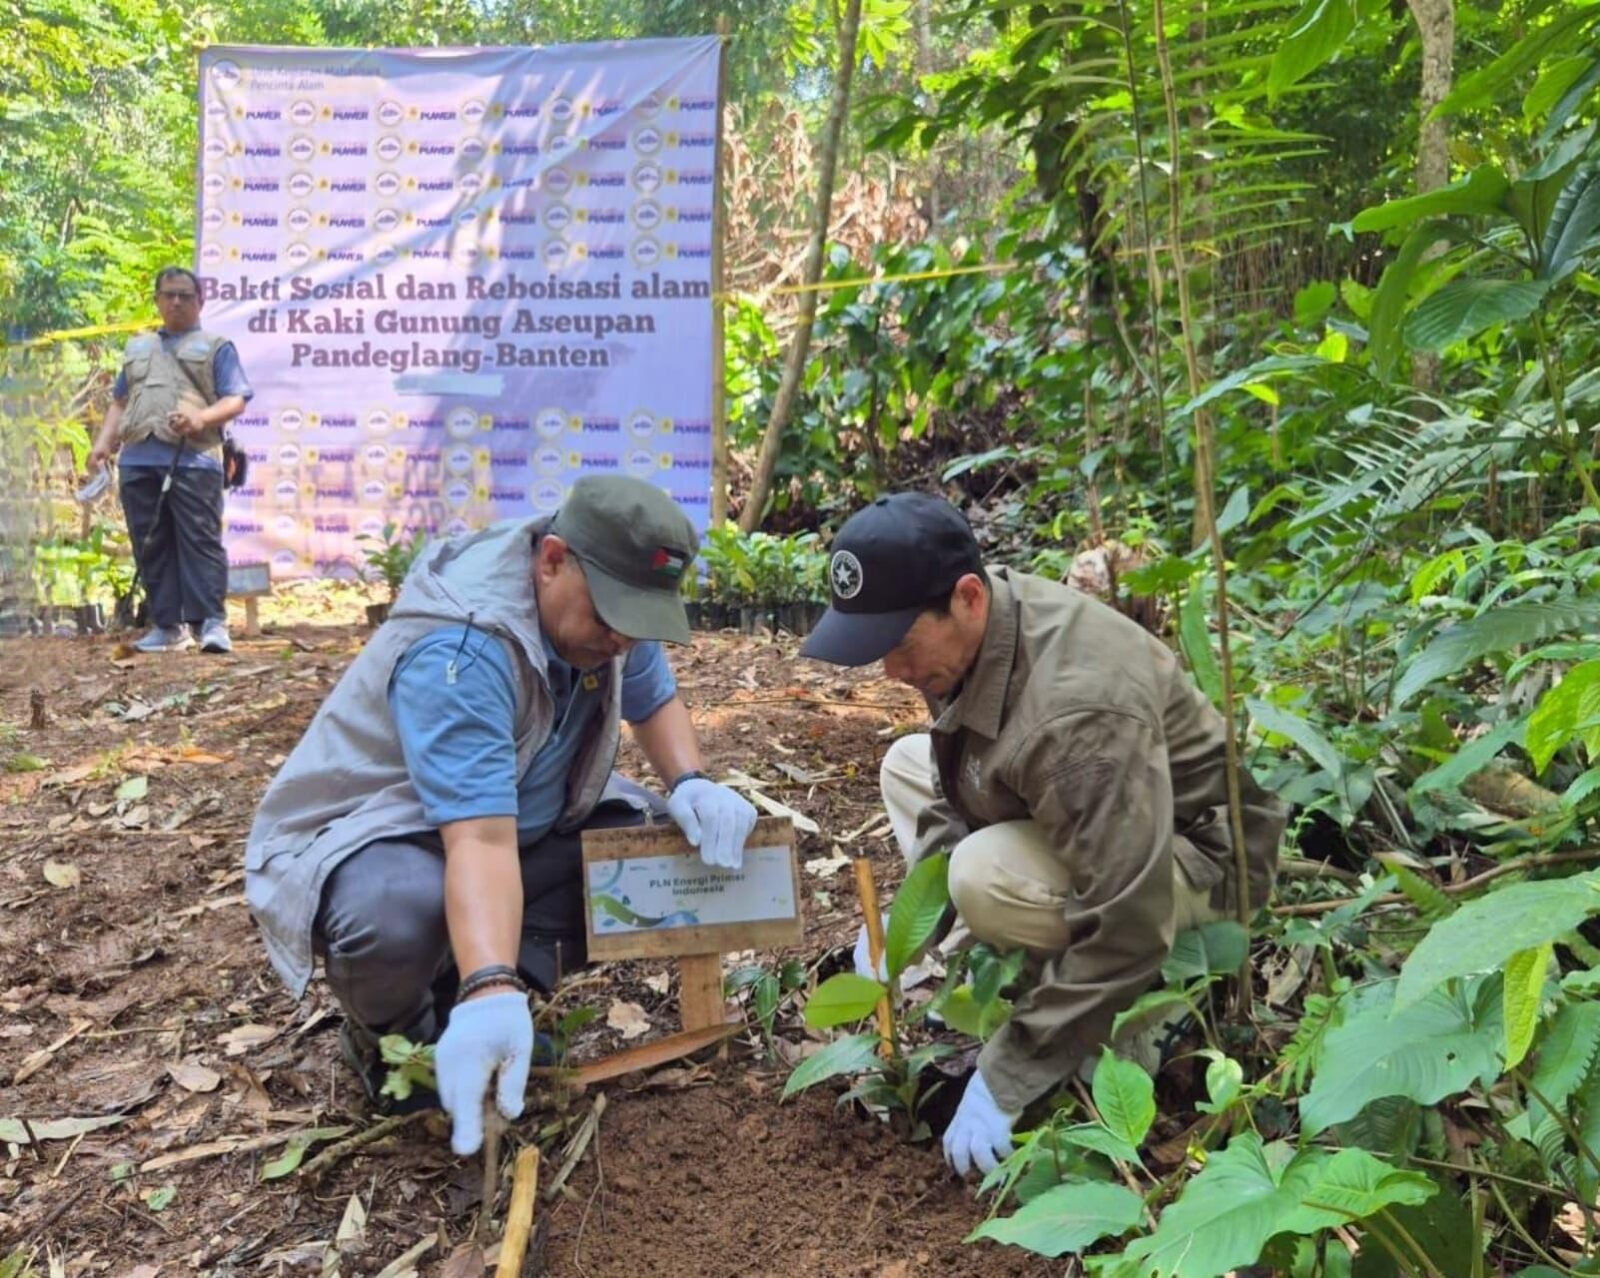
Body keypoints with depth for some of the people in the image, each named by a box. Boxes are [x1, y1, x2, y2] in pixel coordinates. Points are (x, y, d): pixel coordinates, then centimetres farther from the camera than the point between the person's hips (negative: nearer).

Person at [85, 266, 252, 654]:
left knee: (200, 541, -11)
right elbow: (120, 401, 28)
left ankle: (212, 622, -13)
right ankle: (168, 626, 6)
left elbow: (236, 400, 1)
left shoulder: (216, 346, 12)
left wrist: (202, 418, -17)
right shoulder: (137, 347, 28)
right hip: (138, 460, 5)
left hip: (194, 459, -5)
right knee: (150, 547, 2)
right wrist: (104, 442, 14)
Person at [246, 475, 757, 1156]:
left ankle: (462, 996, -2)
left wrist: (689, 783, -16)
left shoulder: (600, 604, -11)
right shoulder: (460, 651, -34)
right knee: (399, 917, -41)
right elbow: (481, 838, -44)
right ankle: (391, 1036, -3)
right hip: (364, 835, -7)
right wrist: (491, 995, -57)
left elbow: (655, 701, 5)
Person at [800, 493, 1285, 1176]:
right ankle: (1025, 975, 1)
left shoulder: (1077, 708, -38)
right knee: (907, 764, 7)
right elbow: (956, 790, 4)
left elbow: (1125, 927, -36)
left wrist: (1006, 1080, -29)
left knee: (988, 878, -32)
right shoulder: (967, 627, -11)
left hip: (1194, 854, -9)